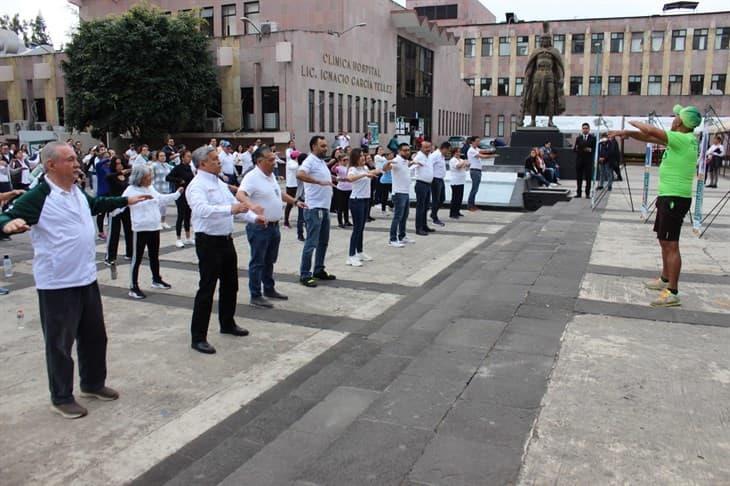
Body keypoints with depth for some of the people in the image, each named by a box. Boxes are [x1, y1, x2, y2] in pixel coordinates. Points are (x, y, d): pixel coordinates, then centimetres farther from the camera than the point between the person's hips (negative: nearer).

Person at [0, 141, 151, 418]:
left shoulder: (77, 192, 7)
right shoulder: (38, 197, -17)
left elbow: (96, 205, 27)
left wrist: (126, 201, 33)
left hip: (86, 278, 8)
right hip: (57, 284, -8)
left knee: (94, 335, 19)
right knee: (60, 342, 6)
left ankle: (93, 384, 38)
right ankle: (61, 398, 23)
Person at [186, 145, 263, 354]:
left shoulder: (220, 183, 14)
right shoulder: (197, 185, -15)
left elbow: (235, 203, 17)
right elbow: (202, 209, -33)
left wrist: (254, 217, 2)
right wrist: (231, 209, -43)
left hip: (226, 240, 9)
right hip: (209, 242, -9)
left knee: (230, 284, 19)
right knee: (207, 289, -5)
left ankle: (227, 324, 38)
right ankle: (198, 337, 4)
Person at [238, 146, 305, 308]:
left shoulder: (271, 175, 12)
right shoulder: (252, 177, -17)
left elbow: (279, 193, 28)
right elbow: (240, 194, -32)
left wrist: (295, 202, 28)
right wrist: (252, 205, -50)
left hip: (274, 226, 9)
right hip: (259, 227, -9)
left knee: (269, 261, 19)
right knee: (258, 262, 0)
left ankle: (269, 290, 32)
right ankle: (255, 296, 8)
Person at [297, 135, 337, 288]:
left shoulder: (322, 162, 15)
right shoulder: (310, 161, -14)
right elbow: (300, 174, -34)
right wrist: (319, 181, -37)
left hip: (324, 207, 9)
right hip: (314, 208, -9)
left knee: (323, 242, 16)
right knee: (311, 243, -6)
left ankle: (319, 270, 27)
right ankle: (305, 275, 2)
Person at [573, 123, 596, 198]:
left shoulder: (593, 138, 2)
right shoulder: (578, 138, 10)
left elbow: (596, 148, -1)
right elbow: (574, 149, 8)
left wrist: (590, 150, -18)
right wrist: (575, 148, -14)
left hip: (588, 160, -2)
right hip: (579, 160, 3)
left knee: (588, 177, -2)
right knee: (579, 177, 5)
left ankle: (587, 193, 4)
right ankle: (579, 193, 13)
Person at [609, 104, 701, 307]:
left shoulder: (684, 140, -17)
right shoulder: (681, 139, 10)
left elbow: (652, 131, -25)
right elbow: (651, 137, 18)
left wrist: (634, 123, -6)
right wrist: (628, 133, 8)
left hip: (675, 198, -10)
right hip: (668, 197, 10)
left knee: (671, 245, -10)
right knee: (664, 240, 20)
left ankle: (672, 293, -8)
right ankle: (665, 280, 35)